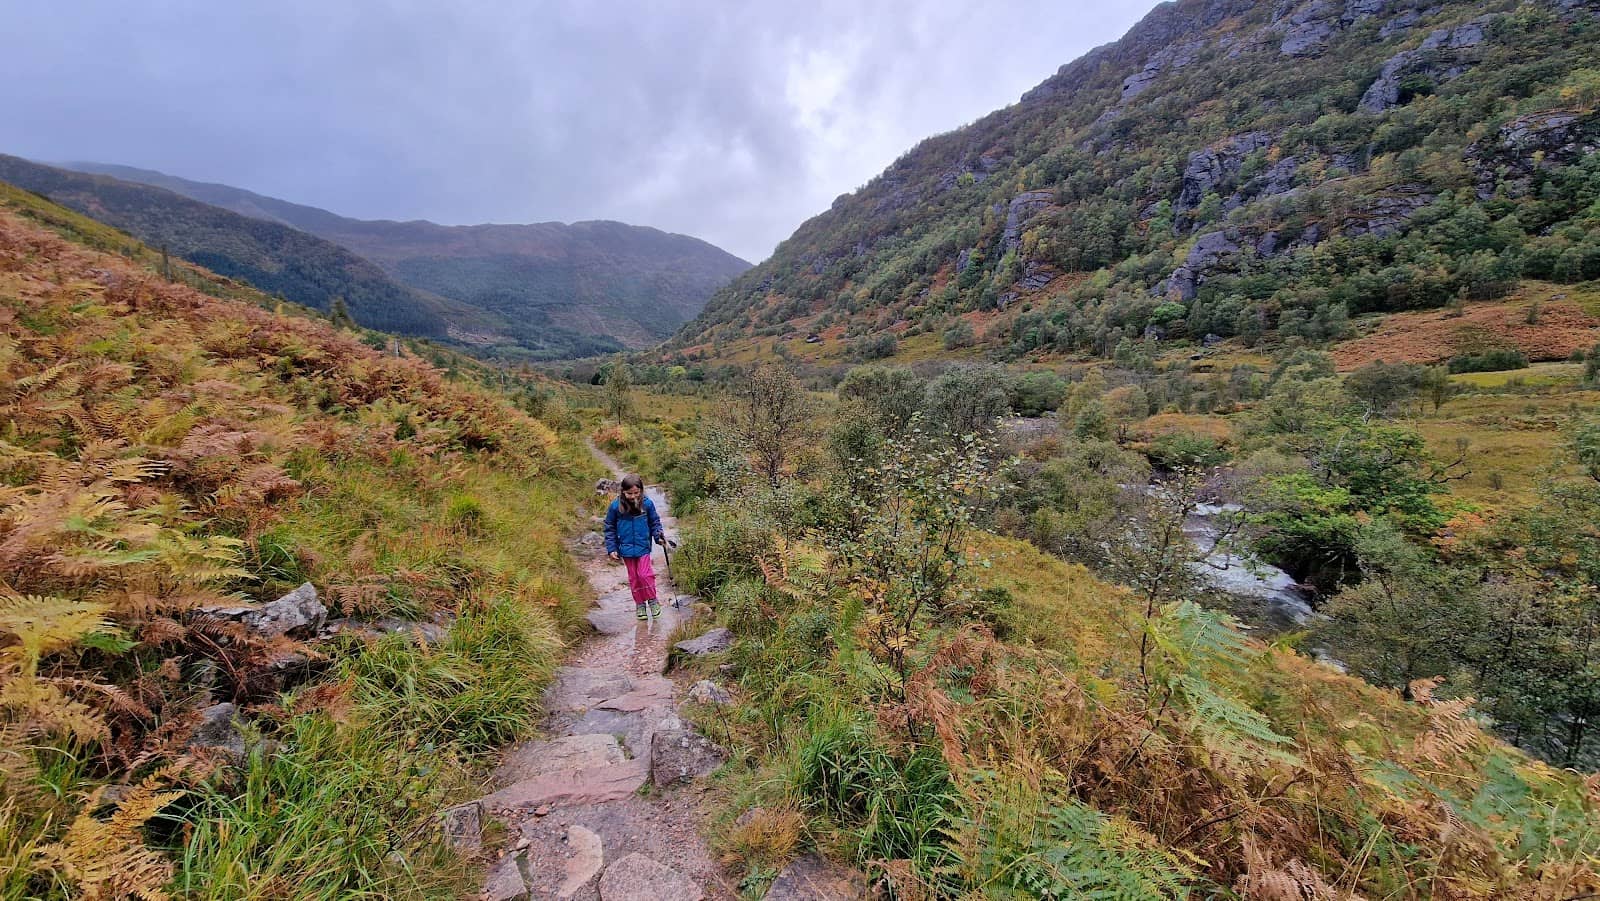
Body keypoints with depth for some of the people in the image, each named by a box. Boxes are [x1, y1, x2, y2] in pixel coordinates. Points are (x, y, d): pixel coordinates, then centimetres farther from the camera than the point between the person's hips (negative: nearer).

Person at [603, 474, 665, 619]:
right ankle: (639, 604, 25)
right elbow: (610, 528, 0)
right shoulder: (616, 506, -9)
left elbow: (654, 522, 5)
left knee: (644, 574, -2)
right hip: (627, 548, 1)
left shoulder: (647, 503, -9)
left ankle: (652, 600, 19)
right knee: (633, 577, 10)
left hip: (643, 547, -1)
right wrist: (611, 549, -3)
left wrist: (658, 536, -11)